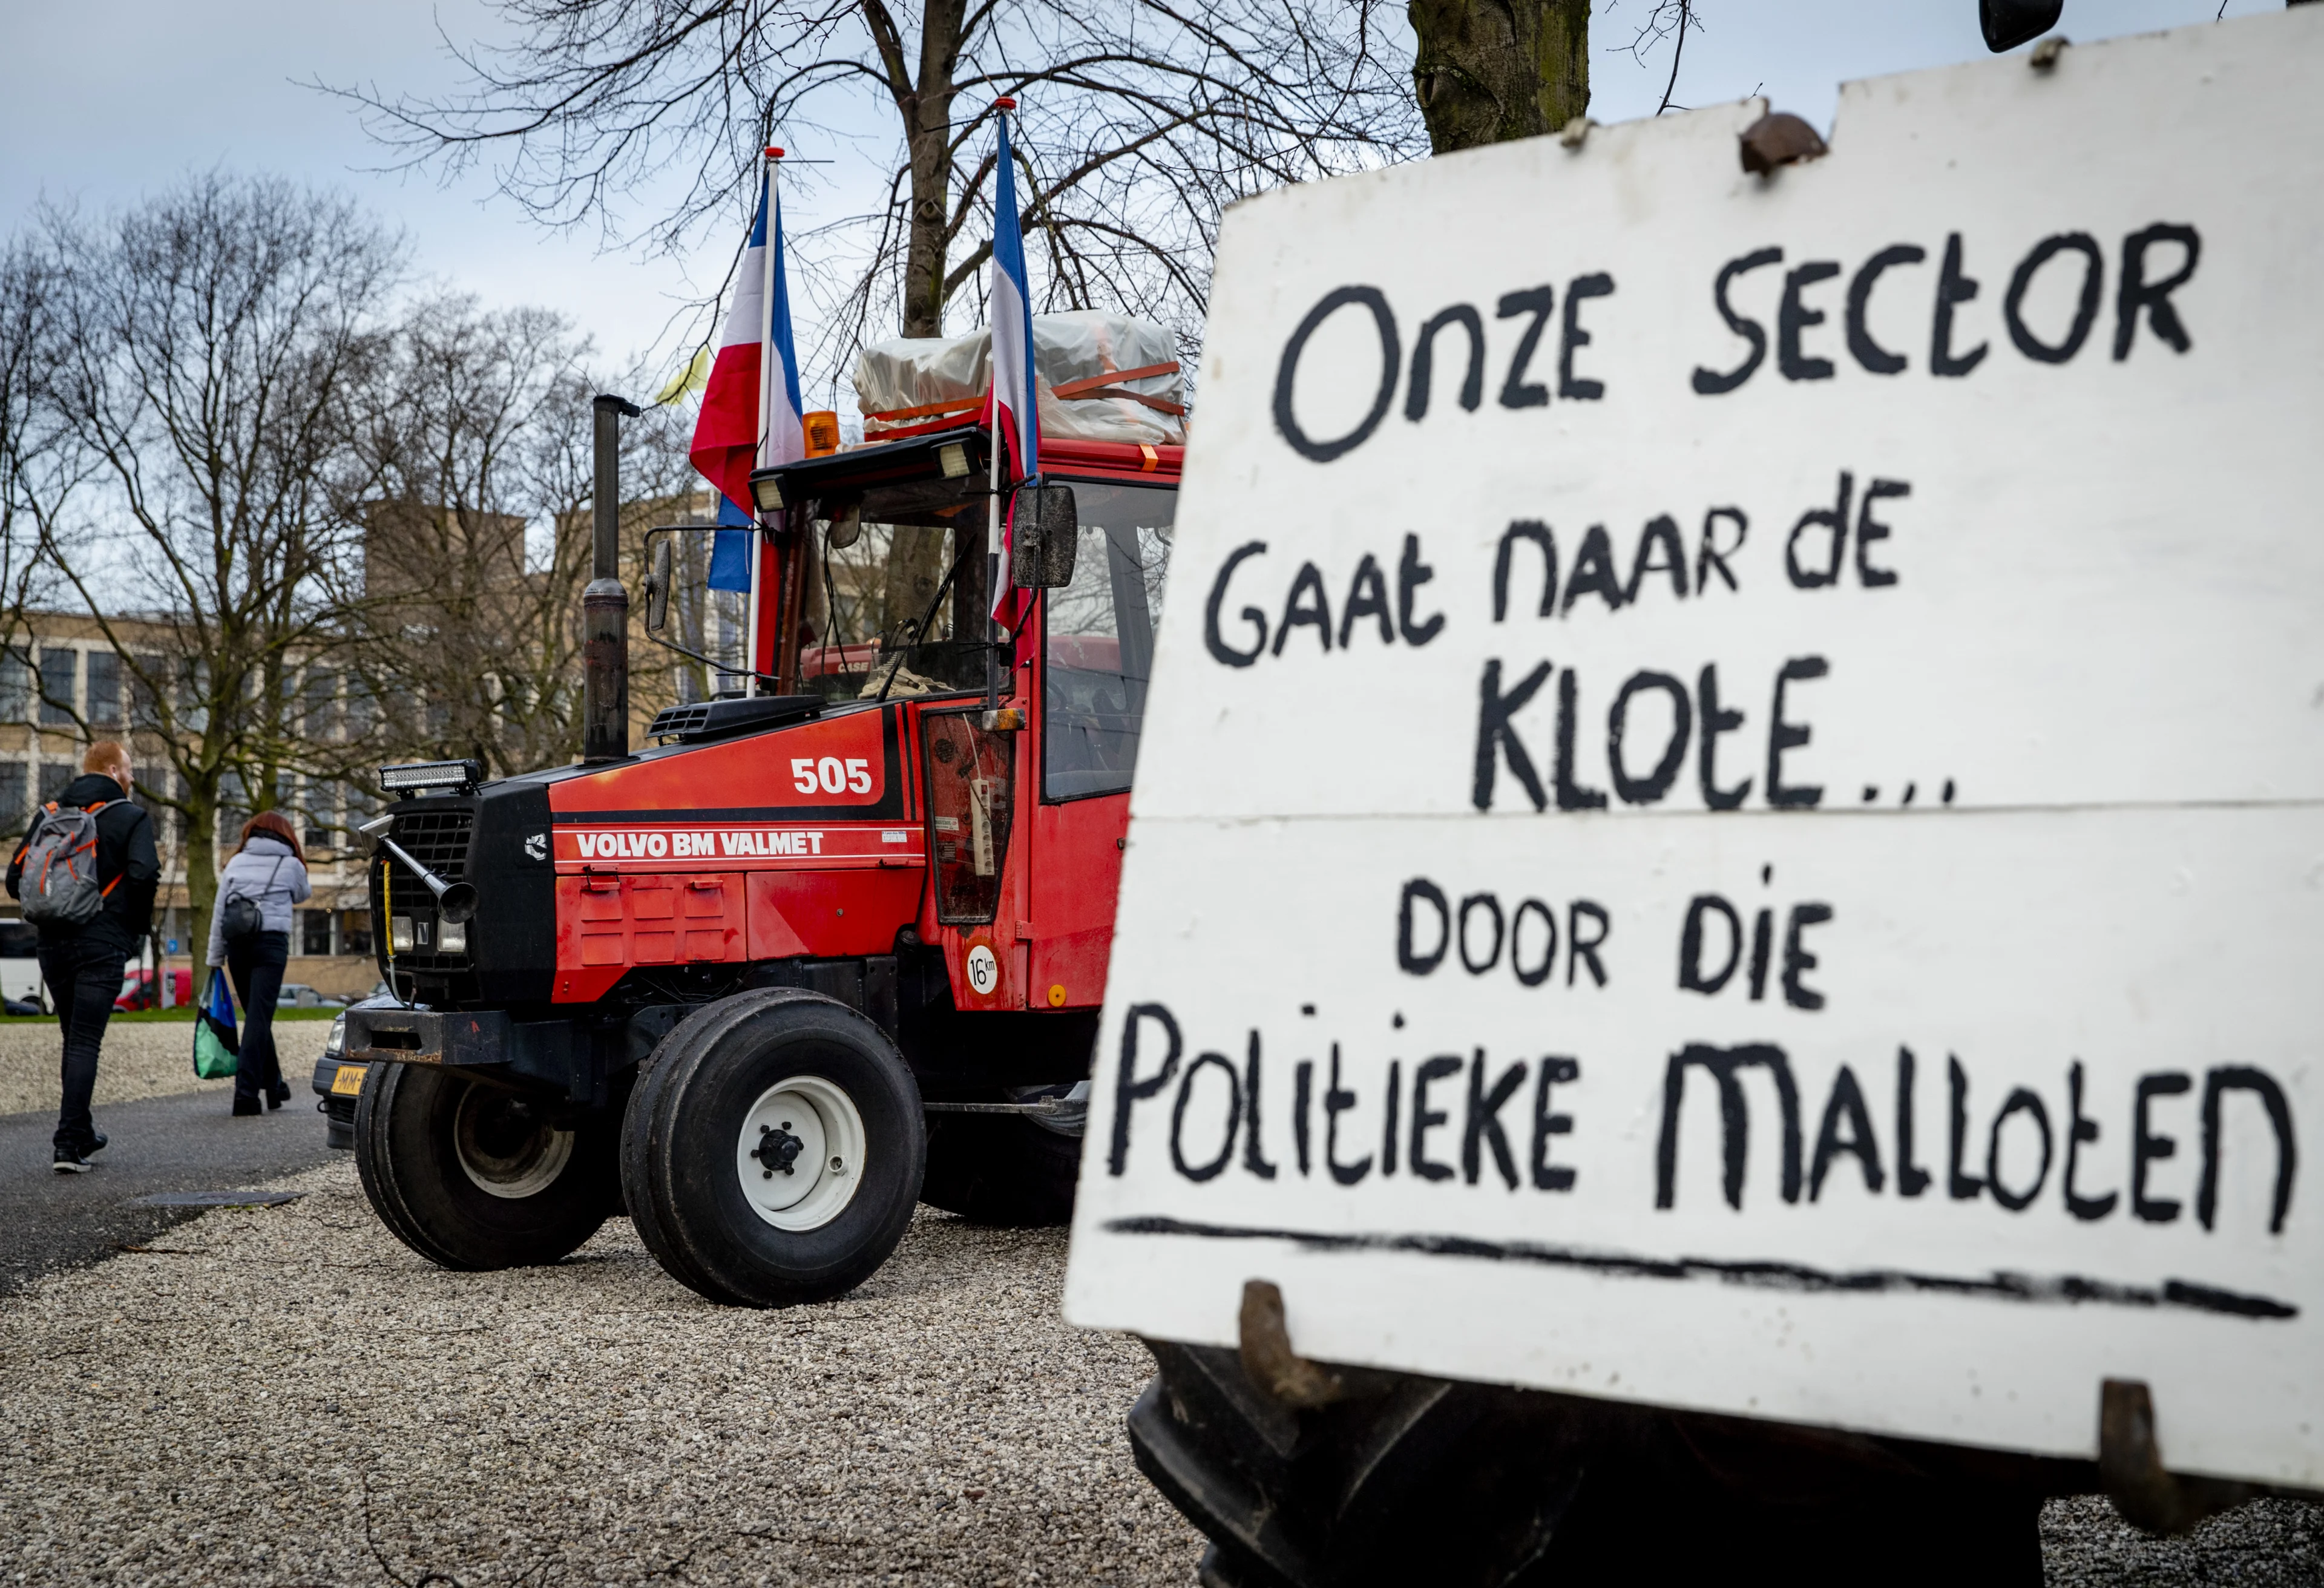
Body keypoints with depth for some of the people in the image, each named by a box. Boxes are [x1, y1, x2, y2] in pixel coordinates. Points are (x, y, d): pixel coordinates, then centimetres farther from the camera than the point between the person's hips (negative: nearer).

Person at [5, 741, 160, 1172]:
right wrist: (139, 925, -2)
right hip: (102, 946, -5)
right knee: (84, 1043, -6)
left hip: (53, 944, 5)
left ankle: (80, 1131, 28)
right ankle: (68, 1145, -13)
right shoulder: (132, 818, -4)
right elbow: (143, 875, -18)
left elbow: (15, 880, 6)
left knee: (75, 1038, 19)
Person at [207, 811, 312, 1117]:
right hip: (271, 942, -3)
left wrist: (215, 957, 12)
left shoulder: (236, 862, 12)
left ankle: (273, 1085, 25)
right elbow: (301, 895, 26)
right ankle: (246, 1092, -14)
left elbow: (219, 912, 9)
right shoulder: (291, 865, 6)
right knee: (259, 1017, -6)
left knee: (257, 1016, 15)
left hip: (236, 943, 3)